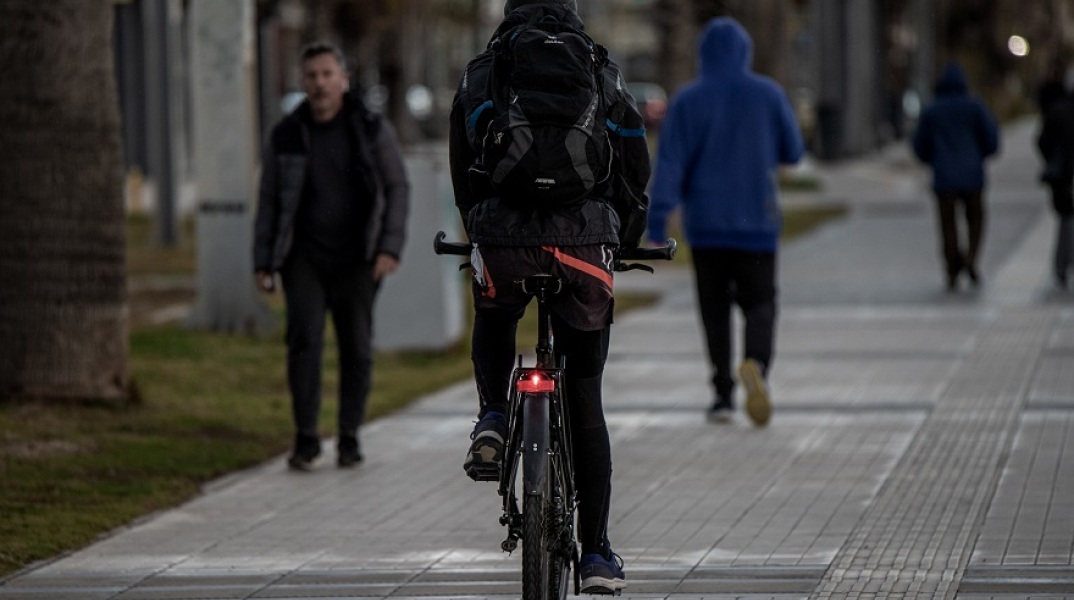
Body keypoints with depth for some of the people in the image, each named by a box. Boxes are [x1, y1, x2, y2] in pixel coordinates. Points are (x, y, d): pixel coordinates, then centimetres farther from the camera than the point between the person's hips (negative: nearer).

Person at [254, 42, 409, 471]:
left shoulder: (372, 129, -5)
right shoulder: (285, 136, -1)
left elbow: (397, 190, -5)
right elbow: (269, 203, 4)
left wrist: (390, 248, -17)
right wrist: (263, 265, -2)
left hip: (354, 260, 0)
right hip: (304, 258, 0)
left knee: (357, 349, -1)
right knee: (305, 338, -19)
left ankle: (349, 438, 19)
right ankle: (306, 440, -12)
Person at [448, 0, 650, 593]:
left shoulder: (478, 78, 15)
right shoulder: (602, 76, 14)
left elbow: (463, 180, 21)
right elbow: (636, 170, 18)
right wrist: (622, 242, 35)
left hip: (502, 243, 0)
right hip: (584, 248, 0)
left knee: (493, 326, 36)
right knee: (585, 399, 10)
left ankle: (492, 415, 8)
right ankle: (596, 552, 9)